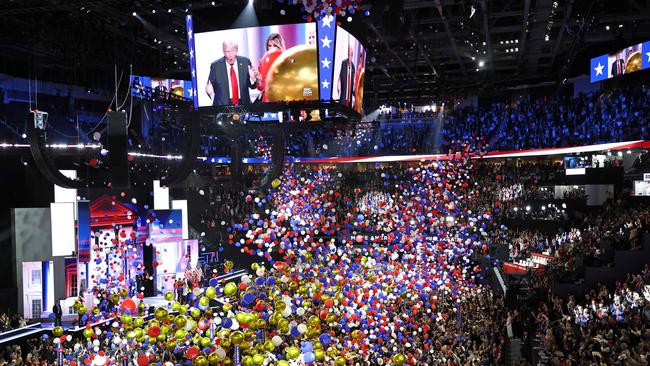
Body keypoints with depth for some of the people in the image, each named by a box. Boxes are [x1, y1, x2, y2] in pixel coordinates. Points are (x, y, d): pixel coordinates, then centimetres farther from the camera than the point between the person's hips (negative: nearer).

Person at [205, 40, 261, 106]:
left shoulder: (245, 62, 0)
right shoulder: (216, 66, -4)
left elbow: (252, 86, 4)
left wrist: (253, 78, -16)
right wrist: (210, 91, -20)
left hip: (243, 104, 1)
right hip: (222, 106, -1)